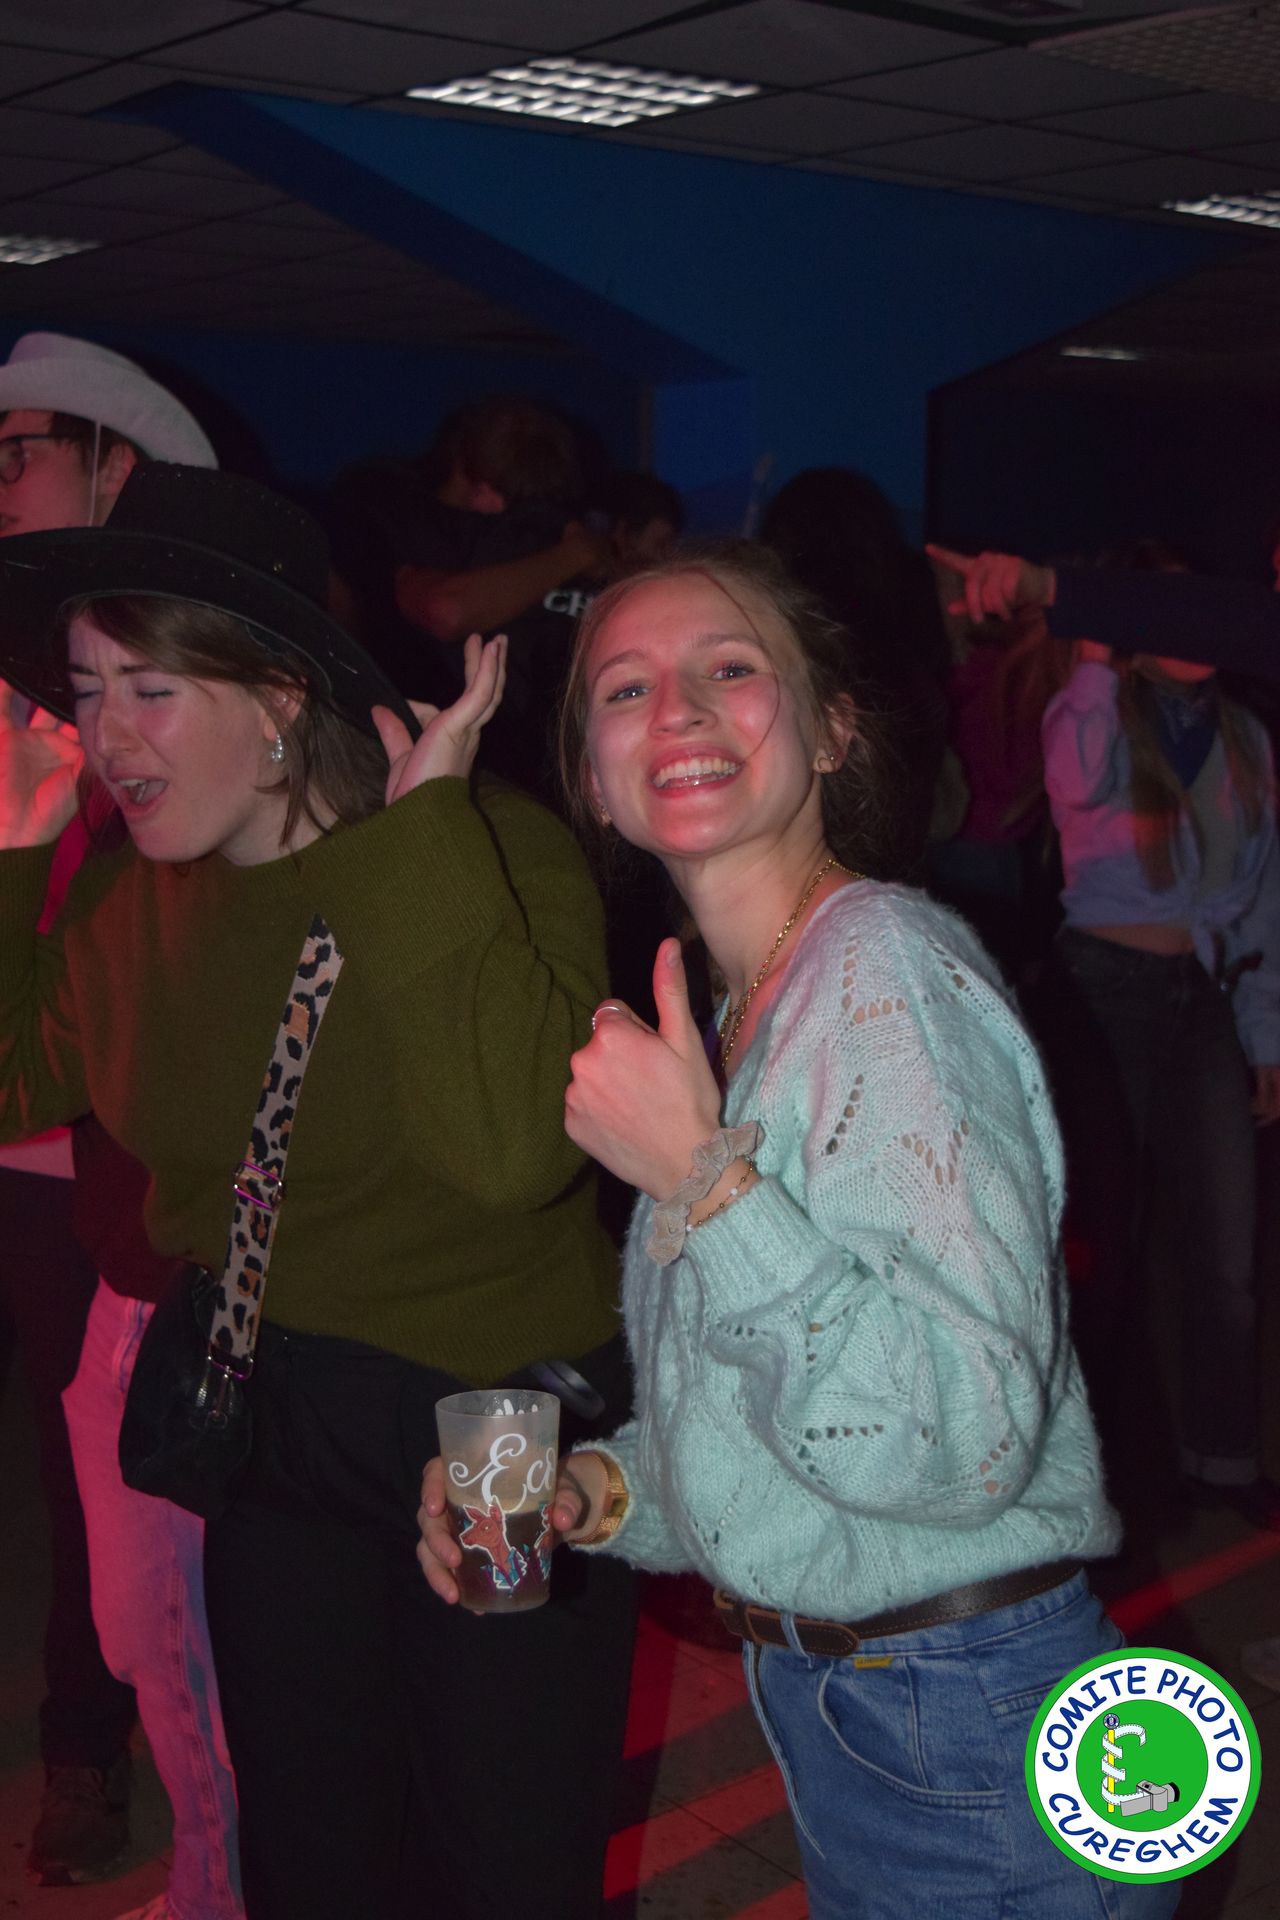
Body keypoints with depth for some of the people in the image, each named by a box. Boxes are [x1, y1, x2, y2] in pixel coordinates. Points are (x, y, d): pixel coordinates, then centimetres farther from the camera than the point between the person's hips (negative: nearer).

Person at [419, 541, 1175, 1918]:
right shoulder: (743, 1010, 8)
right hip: (828, 1702, 8)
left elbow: (960, 1441, -27)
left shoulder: (887, 968, -20)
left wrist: (702, 1179, -26)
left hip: (964, 1740, -8)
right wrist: (597, 1489, 0)